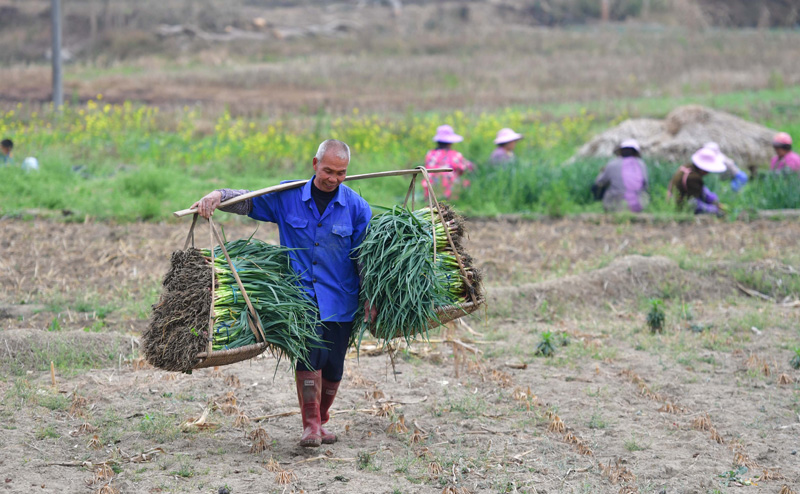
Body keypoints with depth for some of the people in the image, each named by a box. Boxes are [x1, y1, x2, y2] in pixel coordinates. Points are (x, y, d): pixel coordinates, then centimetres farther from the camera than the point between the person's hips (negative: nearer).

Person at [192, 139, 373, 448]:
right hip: (301, 295, -1)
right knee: (308, 354, -17)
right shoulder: (288, 197, 2)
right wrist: (218, 196, -14)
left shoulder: (356, 206, 1)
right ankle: (310, 425, -12)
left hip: (339, 299, 1)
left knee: (332, 367, 5)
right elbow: (249, 201, 6)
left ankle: (321, 421, 25)